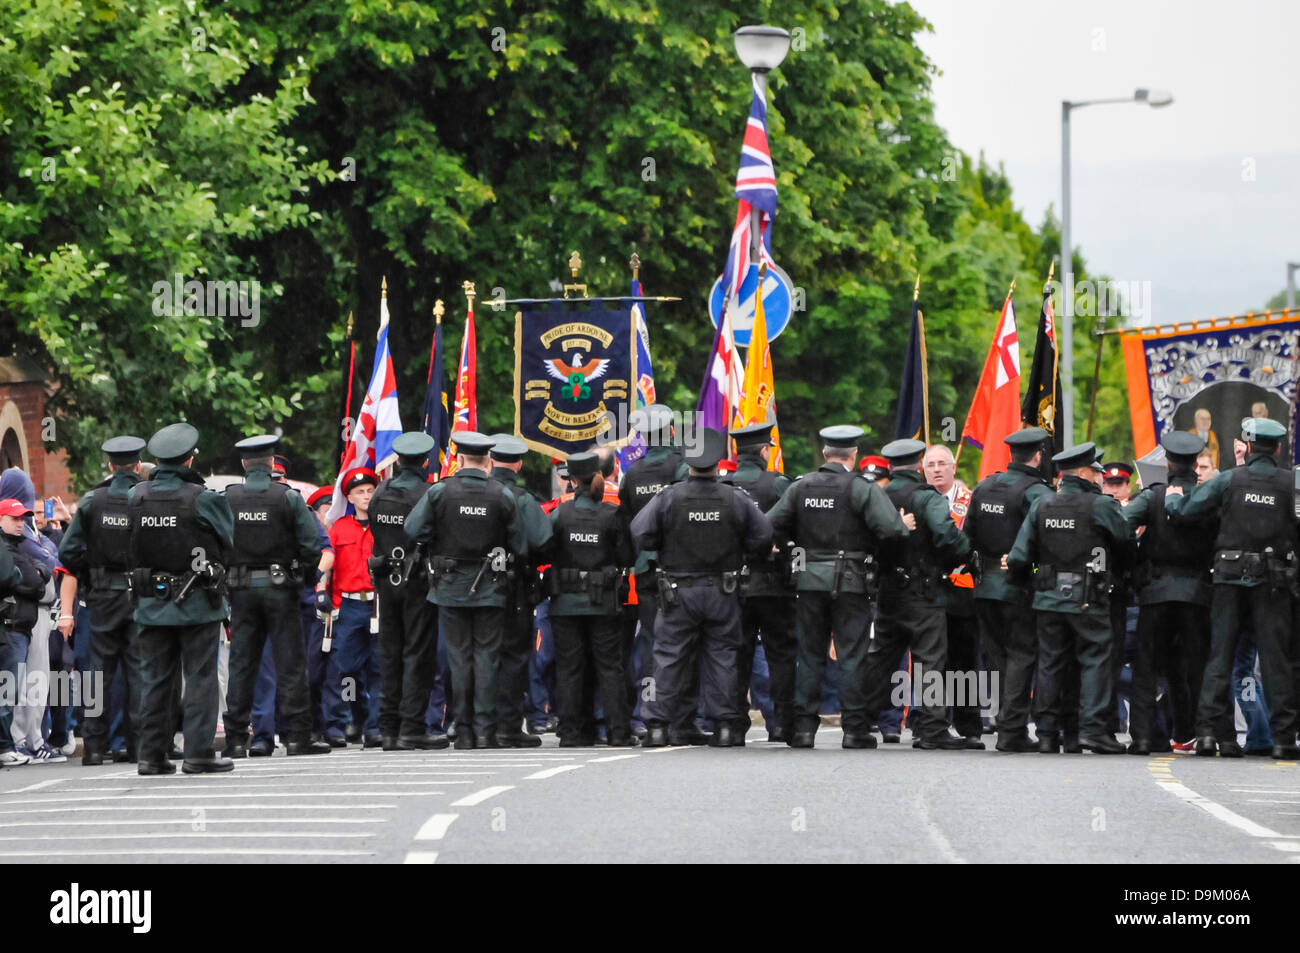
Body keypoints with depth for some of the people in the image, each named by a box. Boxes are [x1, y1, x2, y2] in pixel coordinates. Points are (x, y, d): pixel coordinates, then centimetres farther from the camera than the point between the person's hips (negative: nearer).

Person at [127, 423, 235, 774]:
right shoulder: (201, 498, -13)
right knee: (200, 678, 2)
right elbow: (228, 538, -2)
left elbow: (131, 547, 6)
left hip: (151, 602, 4)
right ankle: (198, 753, -1)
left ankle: (152, 754, 9)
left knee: (154, 679, 9)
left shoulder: (136, 496, 0)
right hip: (197, 602, -4)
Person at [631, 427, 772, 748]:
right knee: (721, 656, 7)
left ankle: (658, 724, 3)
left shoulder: (667, 498, -8)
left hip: (679, 590, -1)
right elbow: (763, 536, -2)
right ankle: (724, 725, 5)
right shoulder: (736, 499, -4)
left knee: (670, 658, 5)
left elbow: (640, 536, -10)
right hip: (722, 591, 1)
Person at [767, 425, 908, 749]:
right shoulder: (863, 489, -9)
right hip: (850, 582, -4)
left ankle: (803, 727, 8)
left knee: (809, 655, 10)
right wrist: (903, 528, 1)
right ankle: (855, 728, 0)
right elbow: (891, 529, -20)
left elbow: (770, 526, 3)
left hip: (809, 579, 4)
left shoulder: (800, 487, 4)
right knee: (852, 655, 1)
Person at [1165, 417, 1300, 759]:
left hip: (1230, 577, 1)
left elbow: (1181, 512, -2)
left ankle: (1210, 731, -1)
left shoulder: (1229, 480, -1)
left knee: (1219, 656, 5)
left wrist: (1173, 496, 19)